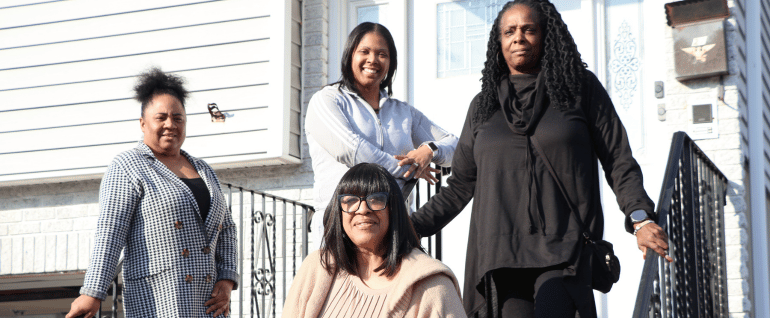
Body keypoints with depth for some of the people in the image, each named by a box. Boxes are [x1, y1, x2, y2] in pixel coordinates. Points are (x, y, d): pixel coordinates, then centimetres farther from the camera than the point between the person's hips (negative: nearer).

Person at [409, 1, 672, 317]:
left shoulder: (581, 88, 11)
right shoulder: (483, 105, 19)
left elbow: (618, 161, 9)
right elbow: (460, 185, 22)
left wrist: (640, 218, -7)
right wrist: (411, 226, 11)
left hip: (564, 254, -3)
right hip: (501, 253, 3)